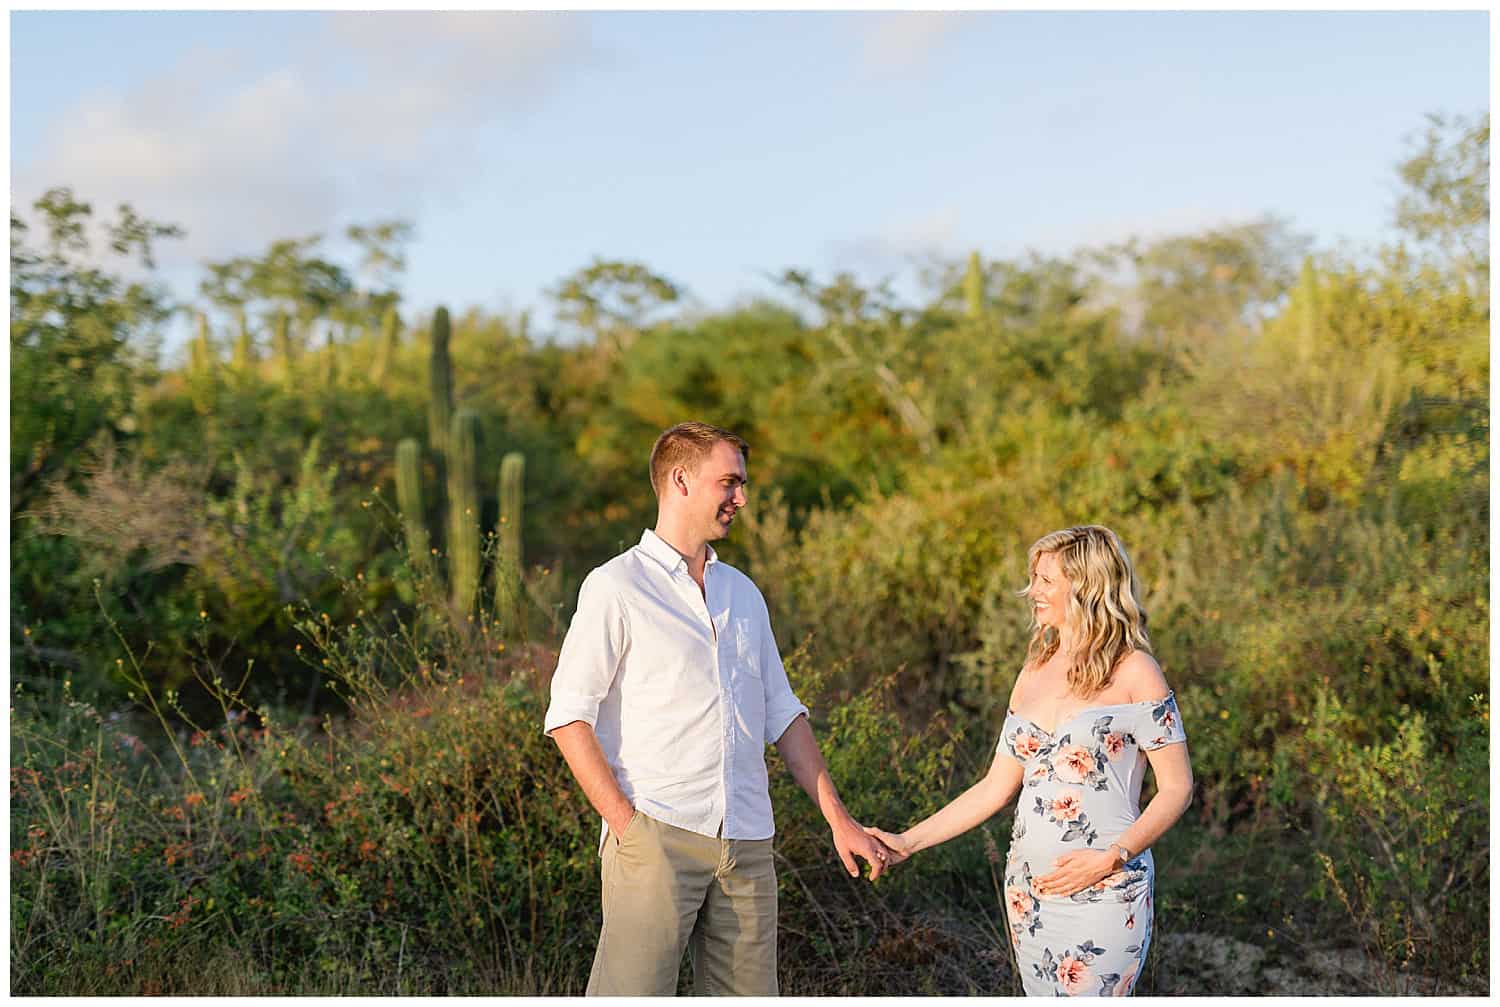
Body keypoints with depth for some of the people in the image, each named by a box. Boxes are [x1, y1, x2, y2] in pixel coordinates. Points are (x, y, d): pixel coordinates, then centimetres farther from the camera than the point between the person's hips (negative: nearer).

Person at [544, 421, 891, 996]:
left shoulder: (744, 594, 18)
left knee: (748, 994, 7)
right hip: (656, 835, -6)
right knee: (630, 994, -10)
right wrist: (624, 822, -14)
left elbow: (782, 715, 20)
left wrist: (838, 819, 13)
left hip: (748, 842, 6)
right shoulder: (617, 587, -1)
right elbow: (569, 715, -6)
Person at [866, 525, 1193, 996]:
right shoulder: (1034, 673, 12)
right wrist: (908, 842, 8)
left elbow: (1177, 788, -5)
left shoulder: (1133, 671, -5)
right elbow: (996, 787, 13)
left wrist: (1110, 858, -16)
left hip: (1104, 891, -5)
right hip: (1028, 887, 6)